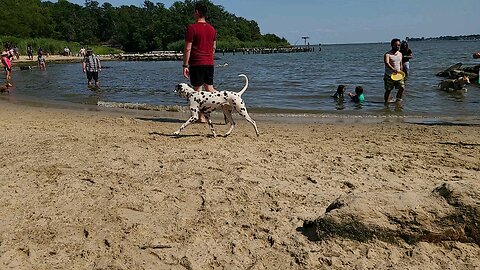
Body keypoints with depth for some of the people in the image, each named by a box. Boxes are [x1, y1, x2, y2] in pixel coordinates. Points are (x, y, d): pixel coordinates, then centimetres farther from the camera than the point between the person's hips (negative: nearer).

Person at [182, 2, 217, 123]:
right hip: (209, 63, 6)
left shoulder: (192, 28, -9)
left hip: (196, 63, -6)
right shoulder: (212, 29, 11)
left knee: (198, 90, 0)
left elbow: (187, 48, -12)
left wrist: (185, 65, -9)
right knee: (209, 88, 16)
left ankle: (201, 117, 2)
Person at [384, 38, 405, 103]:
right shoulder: (387, 54, -11)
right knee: (388, 90, 3)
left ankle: (398, 100, 11)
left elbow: (401, 65, 19)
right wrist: (393, 69, -45)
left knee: (402, 87, -5)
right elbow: (386, 63, -30)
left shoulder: (400, 54, 10)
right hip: (389, 75, -5)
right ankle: (387, 102, 15)